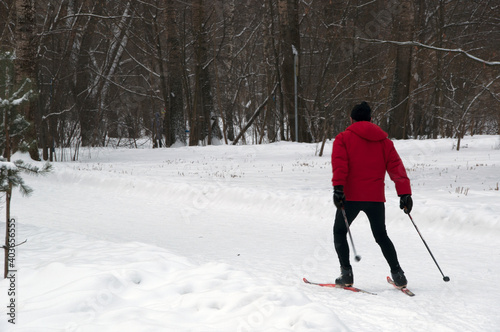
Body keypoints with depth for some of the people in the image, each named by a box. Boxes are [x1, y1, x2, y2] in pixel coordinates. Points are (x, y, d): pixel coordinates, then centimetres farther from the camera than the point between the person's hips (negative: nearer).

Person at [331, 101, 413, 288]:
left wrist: (338, 187, -22)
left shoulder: (343, 138, 4)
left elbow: (339, 164, -13)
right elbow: (396, 167, 5)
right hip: (376, 197, 3)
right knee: (381, 236, 19)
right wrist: (405, 193, 1)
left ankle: (346, 273, 3)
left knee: (339, 232, 16)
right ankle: (397, 274, 7)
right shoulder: (383, 140, 13)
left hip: (351, 196, -3)